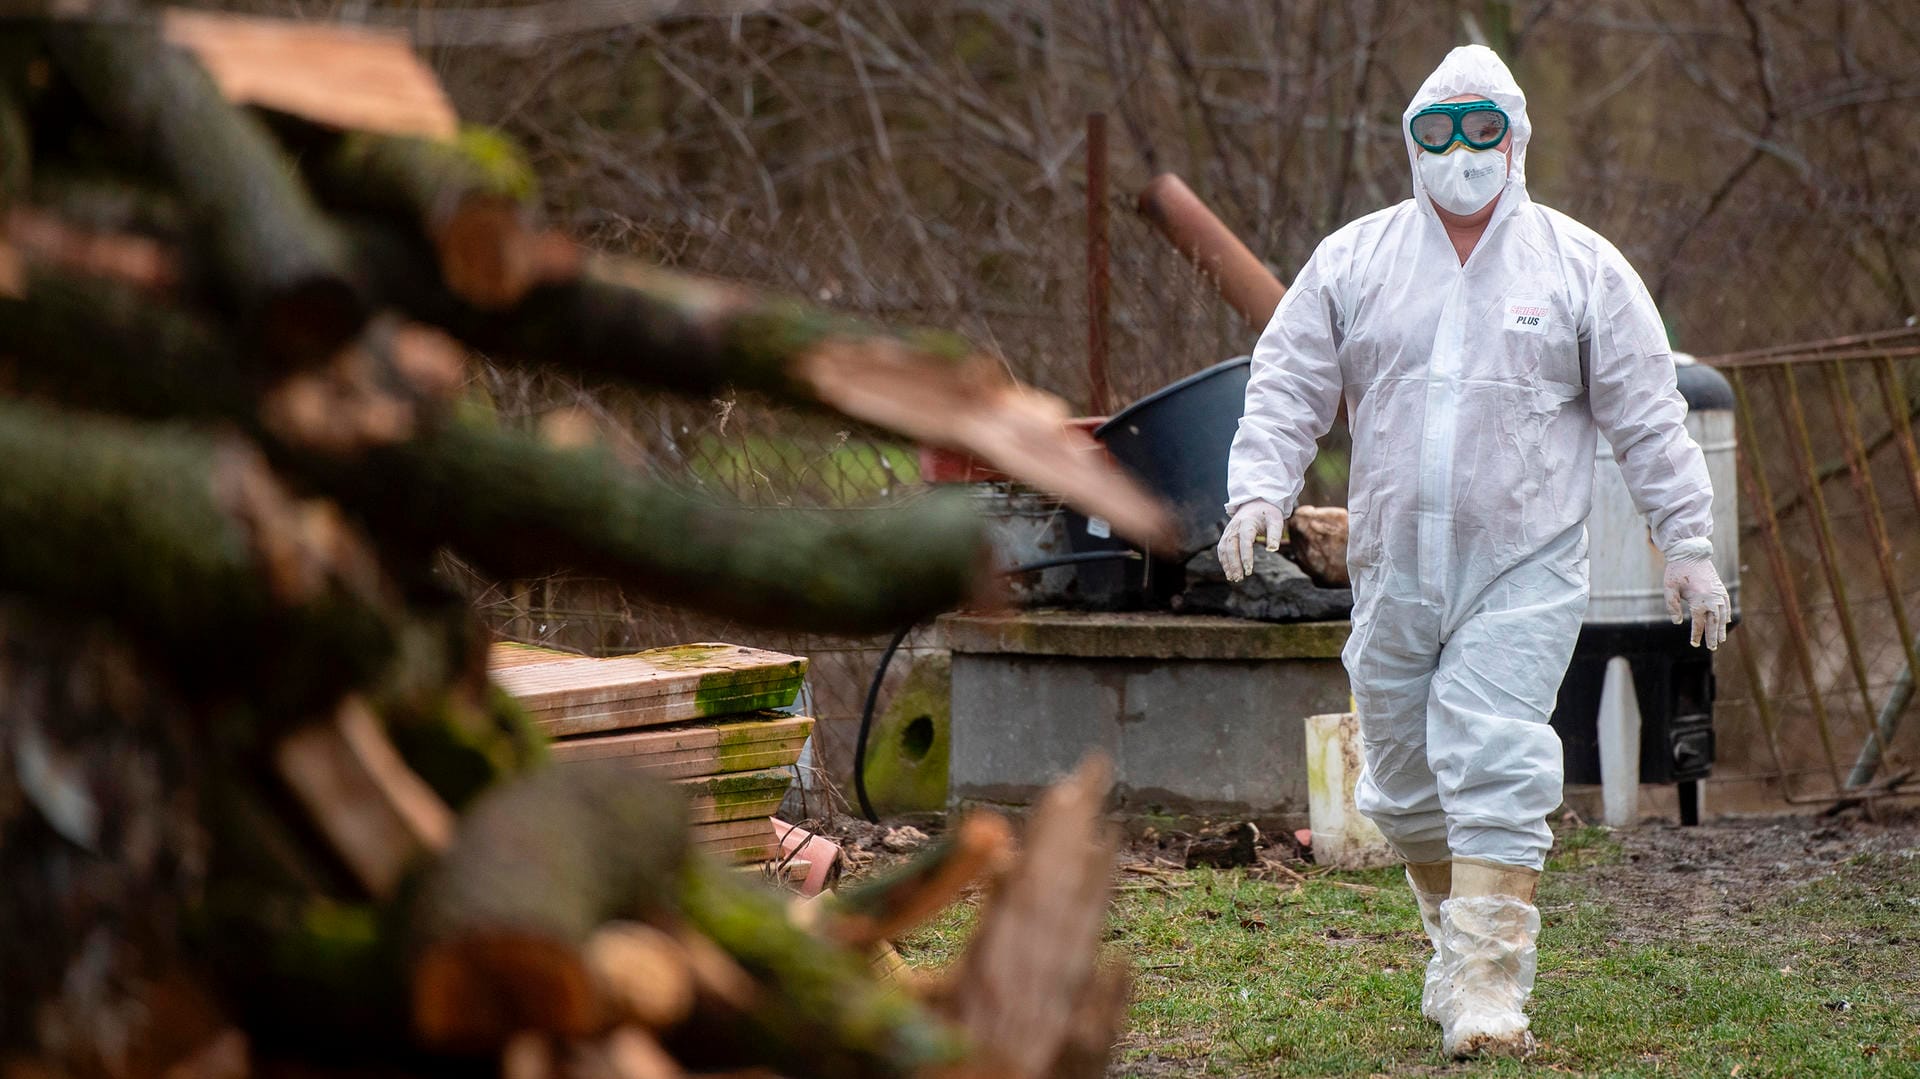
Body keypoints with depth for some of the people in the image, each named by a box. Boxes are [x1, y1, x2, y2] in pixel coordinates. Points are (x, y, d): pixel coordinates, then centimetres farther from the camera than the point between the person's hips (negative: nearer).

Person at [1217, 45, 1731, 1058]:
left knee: (1495, 766, -16)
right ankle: (1457, 933, 33)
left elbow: (1647, 415, 6)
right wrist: (1260, 488, -11)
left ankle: (1488, 984, -14)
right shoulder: (1352, 261, 8)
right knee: (1403, 785, 10)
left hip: (1524, 572, -3)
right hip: (1392, 572, 3)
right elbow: (1288, 386, 6)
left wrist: (1685, 541, 2)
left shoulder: (1582, 268, 4)